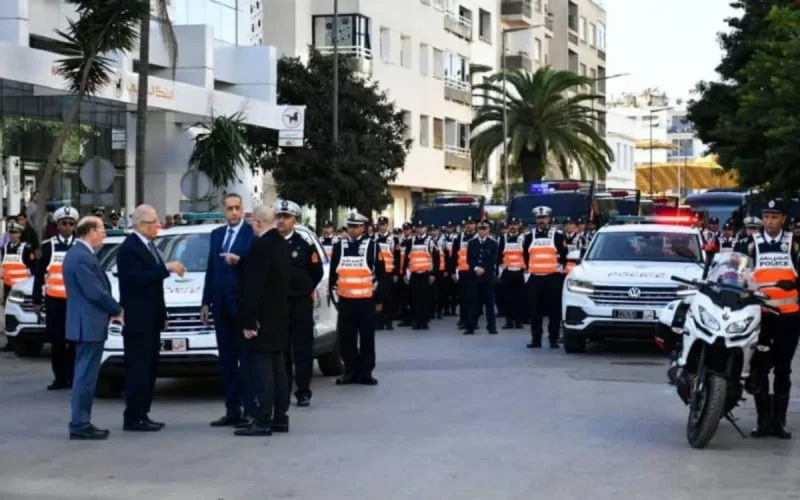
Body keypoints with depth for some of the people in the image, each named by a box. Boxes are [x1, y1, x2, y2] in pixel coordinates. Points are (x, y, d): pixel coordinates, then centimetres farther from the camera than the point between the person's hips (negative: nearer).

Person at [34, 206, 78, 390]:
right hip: (54, 301, 1)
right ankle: (60, 378, 7)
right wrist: (37, 300, 3)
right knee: (57, 341, 2)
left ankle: (74, 377, 5)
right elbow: (39, 275, 7)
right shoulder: (48, 246, 4)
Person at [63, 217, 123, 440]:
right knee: (86, 376, -6)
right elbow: (95, 292, -21)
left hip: (86, 323, 11)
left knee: (85, 376, 14)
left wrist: (110, 311, 10)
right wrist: (117, 310, -7)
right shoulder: (82, 257, -19)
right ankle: (80, 425, -3)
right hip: (89, 324, -11)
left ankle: (82, 423, 19)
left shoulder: (78, 253, 15)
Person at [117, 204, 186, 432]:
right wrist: (167, 268, -24)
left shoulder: (149, 245, 15)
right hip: (137, 319, -9)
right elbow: (138, 278, -26)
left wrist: (162, 313, 18)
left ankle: (142, 415, 17)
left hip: (151, 319, 9)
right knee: (138, 370, -7)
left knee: (148, 370, 11)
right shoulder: (129, 248, -14)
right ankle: (133, 418, -4)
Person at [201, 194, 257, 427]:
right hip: (221, 305, 7)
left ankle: (250, 410, -1)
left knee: (247, 359, -3)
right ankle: (232, 410, 14)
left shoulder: (252, 233, -7)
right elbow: (210, 269, 17)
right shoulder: (216, 234, 15)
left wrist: (239, 260, -30)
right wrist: (206, 302, 15)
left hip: (243, 304, -7)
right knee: (226, 360, 9)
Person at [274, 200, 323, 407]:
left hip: (301, 304, -2)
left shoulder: (305, 243, -4)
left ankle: (303, 392, 5)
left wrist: (305, 290, 8)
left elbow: (317, 272, 3)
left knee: (303, 348, 1)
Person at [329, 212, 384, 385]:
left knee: (367, 338, 3)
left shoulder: (372, 246, 0)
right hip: (345, 301, 2)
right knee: (346, 339, 4)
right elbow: (333, 274, 10)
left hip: (366, 301, -2)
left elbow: (379, 275, 2)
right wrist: (335, 298, 6)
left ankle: (365, 372, 9)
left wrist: (378, 300, 1)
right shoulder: (339, 247, 6)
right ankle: (350, 371, 13)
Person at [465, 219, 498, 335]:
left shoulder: (493, 243, 4)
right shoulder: (472, 243, 10)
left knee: (489, 301, 0)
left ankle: (491, 326, 4)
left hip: (488, 276, -1)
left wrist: (483, 269, -14)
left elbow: (493, 260, -3)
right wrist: (476, 268, -13)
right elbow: (469, 259, 4)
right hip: (474, 276, 1)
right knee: (474, 301, 1)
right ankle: (471, 326, 5)